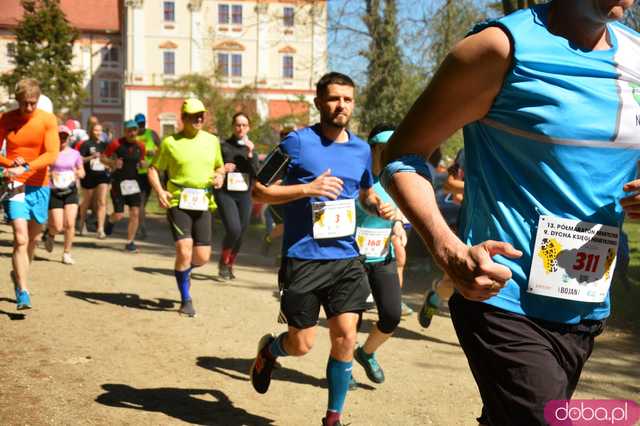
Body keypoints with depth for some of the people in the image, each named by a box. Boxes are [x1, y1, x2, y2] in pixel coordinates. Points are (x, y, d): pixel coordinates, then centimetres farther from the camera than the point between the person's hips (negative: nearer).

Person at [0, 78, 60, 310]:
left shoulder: (48, 120, -4)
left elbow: (52, 154, -13)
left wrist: (25, 167, -26)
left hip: (39, 186, 2)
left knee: (33, 238, 15)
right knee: (20, 239, -14)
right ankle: (23, 292, -12)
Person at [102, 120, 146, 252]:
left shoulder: (140, 146, 5)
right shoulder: (117, 144, -7)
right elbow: (102, 157, 1)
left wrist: (143, 164, -4)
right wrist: (112, 163, -18)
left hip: (133, 182, 4)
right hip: (118, 182, -4)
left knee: (135, 214, -4)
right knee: (119, 215, -4)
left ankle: (130, 243, 7)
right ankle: (110, 221, 34)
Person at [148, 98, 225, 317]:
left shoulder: (212, 141, 10)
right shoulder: (170, 142, -2)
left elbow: (220, 166, 23)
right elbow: (154, 169, 2)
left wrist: (219, 176, -1)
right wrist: (159, 190, -15)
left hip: (203, 203, 4)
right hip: (178, 202, -4)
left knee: (202, 256, 3)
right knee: (184, 250, -15)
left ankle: (184, 270, 40)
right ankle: (186, 300, 4)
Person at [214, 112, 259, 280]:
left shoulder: (251, 149, 10)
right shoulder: (224, 146, 2)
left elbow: (257, 175, -2)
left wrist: (250, 154, -12)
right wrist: (222, 169, -14)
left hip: (244, 195, 4)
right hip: (225, 193, -3)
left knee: (241, 233, 6)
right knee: (233, 229, -18)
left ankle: (230, 266, 27)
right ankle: (223, 263, 4)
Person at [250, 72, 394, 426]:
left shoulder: (361, 149, 8)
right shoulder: (298, 142, -7)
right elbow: (258, 192, -7)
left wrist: (378, 206, 3)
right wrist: (307, 188, -19)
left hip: (347, 258, 4)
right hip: (303, 259, -4)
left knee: (345, 339, -2)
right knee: (302, 344, 3)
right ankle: (269, 349, 39)